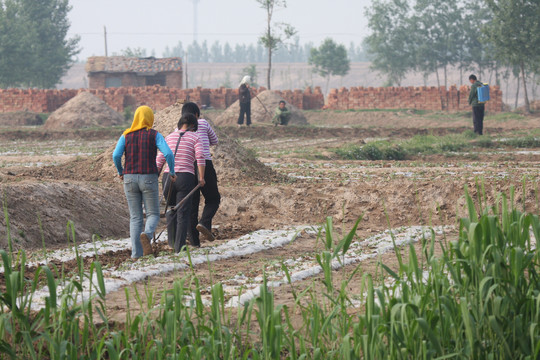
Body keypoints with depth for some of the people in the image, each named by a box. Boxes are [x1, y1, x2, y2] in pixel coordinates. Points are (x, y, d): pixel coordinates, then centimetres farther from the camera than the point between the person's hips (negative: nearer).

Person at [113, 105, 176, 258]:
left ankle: (136, 253, 0)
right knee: (153, 215, 8)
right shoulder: (155, 135, -2)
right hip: (149, 179, -2)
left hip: (130, 179, 2)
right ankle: (146, 235, -25)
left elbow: (116, 155, -8)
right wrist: (172, 172, 2)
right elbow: (168, 154, -14)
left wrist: (120, 171, 10)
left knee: (135, 218, 11)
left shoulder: (126, 135, 4)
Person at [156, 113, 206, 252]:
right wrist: (201, 177, -9)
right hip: (186, 178, -3)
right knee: (183, 213, 0)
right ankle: (179, 246, -9)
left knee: (171, 210, 22)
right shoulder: (195, 138, 2)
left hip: (168, 177, 3)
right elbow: (200, 157, -11)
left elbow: (160, 159, 5)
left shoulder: (169, 137, 11)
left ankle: (172, 241, 32)